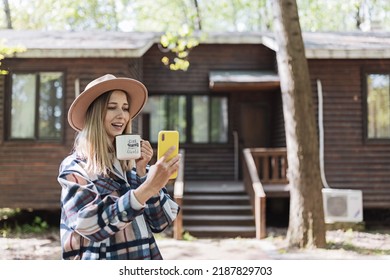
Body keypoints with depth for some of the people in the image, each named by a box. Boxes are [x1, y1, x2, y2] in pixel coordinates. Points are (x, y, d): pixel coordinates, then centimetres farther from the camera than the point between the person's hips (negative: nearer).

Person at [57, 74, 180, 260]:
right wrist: (148, 188, -30)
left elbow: (161, 222, 0)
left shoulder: (132, 161, 4)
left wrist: (142, 172, -11)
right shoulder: (74, 168, -7)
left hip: (144, 261, 4)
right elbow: (90, 224, -22)